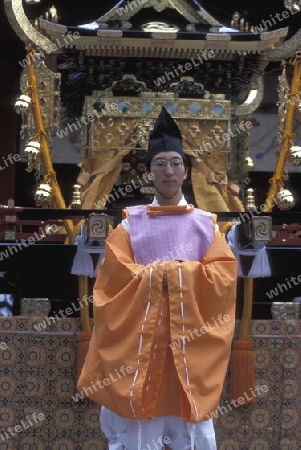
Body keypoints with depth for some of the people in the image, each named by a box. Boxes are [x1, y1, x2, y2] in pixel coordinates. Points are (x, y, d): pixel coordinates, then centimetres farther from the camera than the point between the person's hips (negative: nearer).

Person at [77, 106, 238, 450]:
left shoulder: (206, 223, 9)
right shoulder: (131, 221, 7)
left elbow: (224, 274, -2)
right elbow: (116, 274, -3)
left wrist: (179, 274, -9)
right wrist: (158, 276, -9)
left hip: (192, 334, 1)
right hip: (140, 332, 0)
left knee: (189, 413, 2)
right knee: (137, 419, -1)